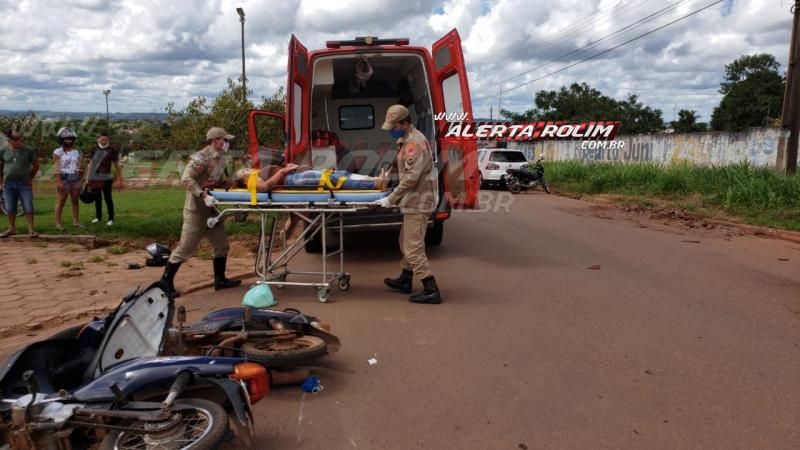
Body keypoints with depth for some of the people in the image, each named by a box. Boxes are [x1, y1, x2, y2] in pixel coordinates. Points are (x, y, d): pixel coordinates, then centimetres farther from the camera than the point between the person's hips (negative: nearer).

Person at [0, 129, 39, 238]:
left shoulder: (28, 151, -4)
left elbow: (36, 165, 8)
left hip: (24, 184, -2)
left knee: (28, 208, -5)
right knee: (10, 208, 9)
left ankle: (31, 230, 0)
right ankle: (11, 229, 21)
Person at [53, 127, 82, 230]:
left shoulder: (76, 152, 12)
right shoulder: (58, 152, -3)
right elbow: (57, 168, -9)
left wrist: (79, 181, 11)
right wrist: (58, 181, -16)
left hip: (75, 179, 5)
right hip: (64, 178, -5)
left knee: (75, 200, 7)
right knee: (61, 201, -2)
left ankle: (76, 221, 14)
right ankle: (58, 223, 3)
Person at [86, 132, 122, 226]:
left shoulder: (112, 151, -2)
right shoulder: (94, 150, 8)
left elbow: (116, 166, 1)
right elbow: (90, 164, 11)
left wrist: (119, 179, -1)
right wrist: (88, 177, 8)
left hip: (106, 178, -4)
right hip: (94, 178, 4)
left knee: (108, 198, -2)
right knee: (97, 198, 13)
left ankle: (111, 219, 3)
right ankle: (98, 216, 25)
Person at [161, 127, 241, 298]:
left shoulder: (221, 158, 9)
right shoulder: (202, 158, -19)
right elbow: (186, 179, -27)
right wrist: (203, 196, -34)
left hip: (211, 209, 9)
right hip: (196, 210, -9)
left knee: (221, 245, 11)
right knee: (185, 248, -3)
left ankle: (220, 280, 23)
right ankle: (165, 282, 10)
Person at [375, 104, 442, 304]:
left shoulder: (414, 142, -19)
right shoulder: (407, 140, 14)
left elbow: (411, 177, -25)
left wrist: (391, 199, -21)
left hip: (418, 202, -11)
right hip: (414, 200, 11)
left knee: (413, 247, -9)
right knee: (407, 242, 21)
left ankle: (431, 290, -6)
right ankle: (405, 280, 35)